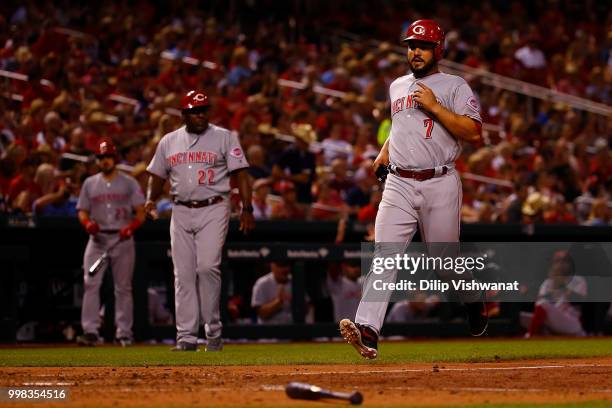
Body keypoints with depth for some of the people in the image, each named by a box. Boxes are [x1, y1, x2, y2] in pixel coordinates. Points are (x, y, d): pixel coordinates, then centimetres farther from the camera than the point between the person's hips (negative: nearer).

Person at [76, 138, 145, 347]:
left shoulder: (129, 183, 7)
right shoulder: (90, 183, 13)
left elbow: (141, 213, 3)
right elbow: (82, 211, 13)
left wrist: (131, 227, -17)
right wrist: (87, 223, -10)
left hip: (122, 238, -1)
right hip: (98, 238, 1)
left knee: (123, 287, 1)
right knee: (91, 284, -13)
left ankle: (124, 333, 5)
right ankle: (90, 331, -16)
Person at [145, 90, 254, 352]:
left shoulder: (224, 137, 3)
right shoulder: (169, 141, 12)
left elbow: (241, 173, -1)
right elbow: (157, 175, 18)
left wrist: (247, 209, -10)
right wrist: (150, 199, -1)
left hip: (213, 210, -4)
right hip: (181, 212, 4)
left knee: (207, 267, -17)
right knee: (183, 274, 0)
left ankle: (213, 330, -5)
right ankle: (186, 336, 3)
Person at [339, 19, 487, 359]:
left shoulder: (454, 87, 1)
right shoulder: (397, 87, 19)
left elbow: (473, 132, -11)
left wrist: (434, 106, -16)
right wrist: (385, 151, 20)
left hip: (440, 185, -3)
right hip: (399, 184, 4)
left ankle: (473, 303, 39)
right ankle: (367, 331, -26)